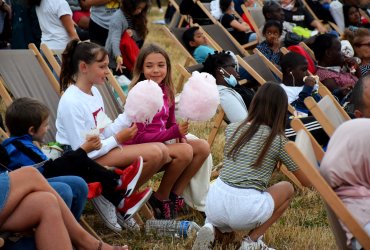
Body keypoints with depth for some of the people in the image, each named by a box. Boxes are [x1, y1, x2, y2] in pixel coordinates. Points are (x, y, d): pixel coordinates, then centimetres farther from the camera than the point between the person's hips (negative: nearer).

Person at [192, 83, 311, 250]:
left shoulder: (232, 129, 10)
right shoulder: (278, 141, -1)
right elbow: (306, 181, 8)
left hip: (215, 201, 5)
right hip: (245, 208, -5)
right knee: (287, 188, 23)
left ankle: (210, 227, 5)